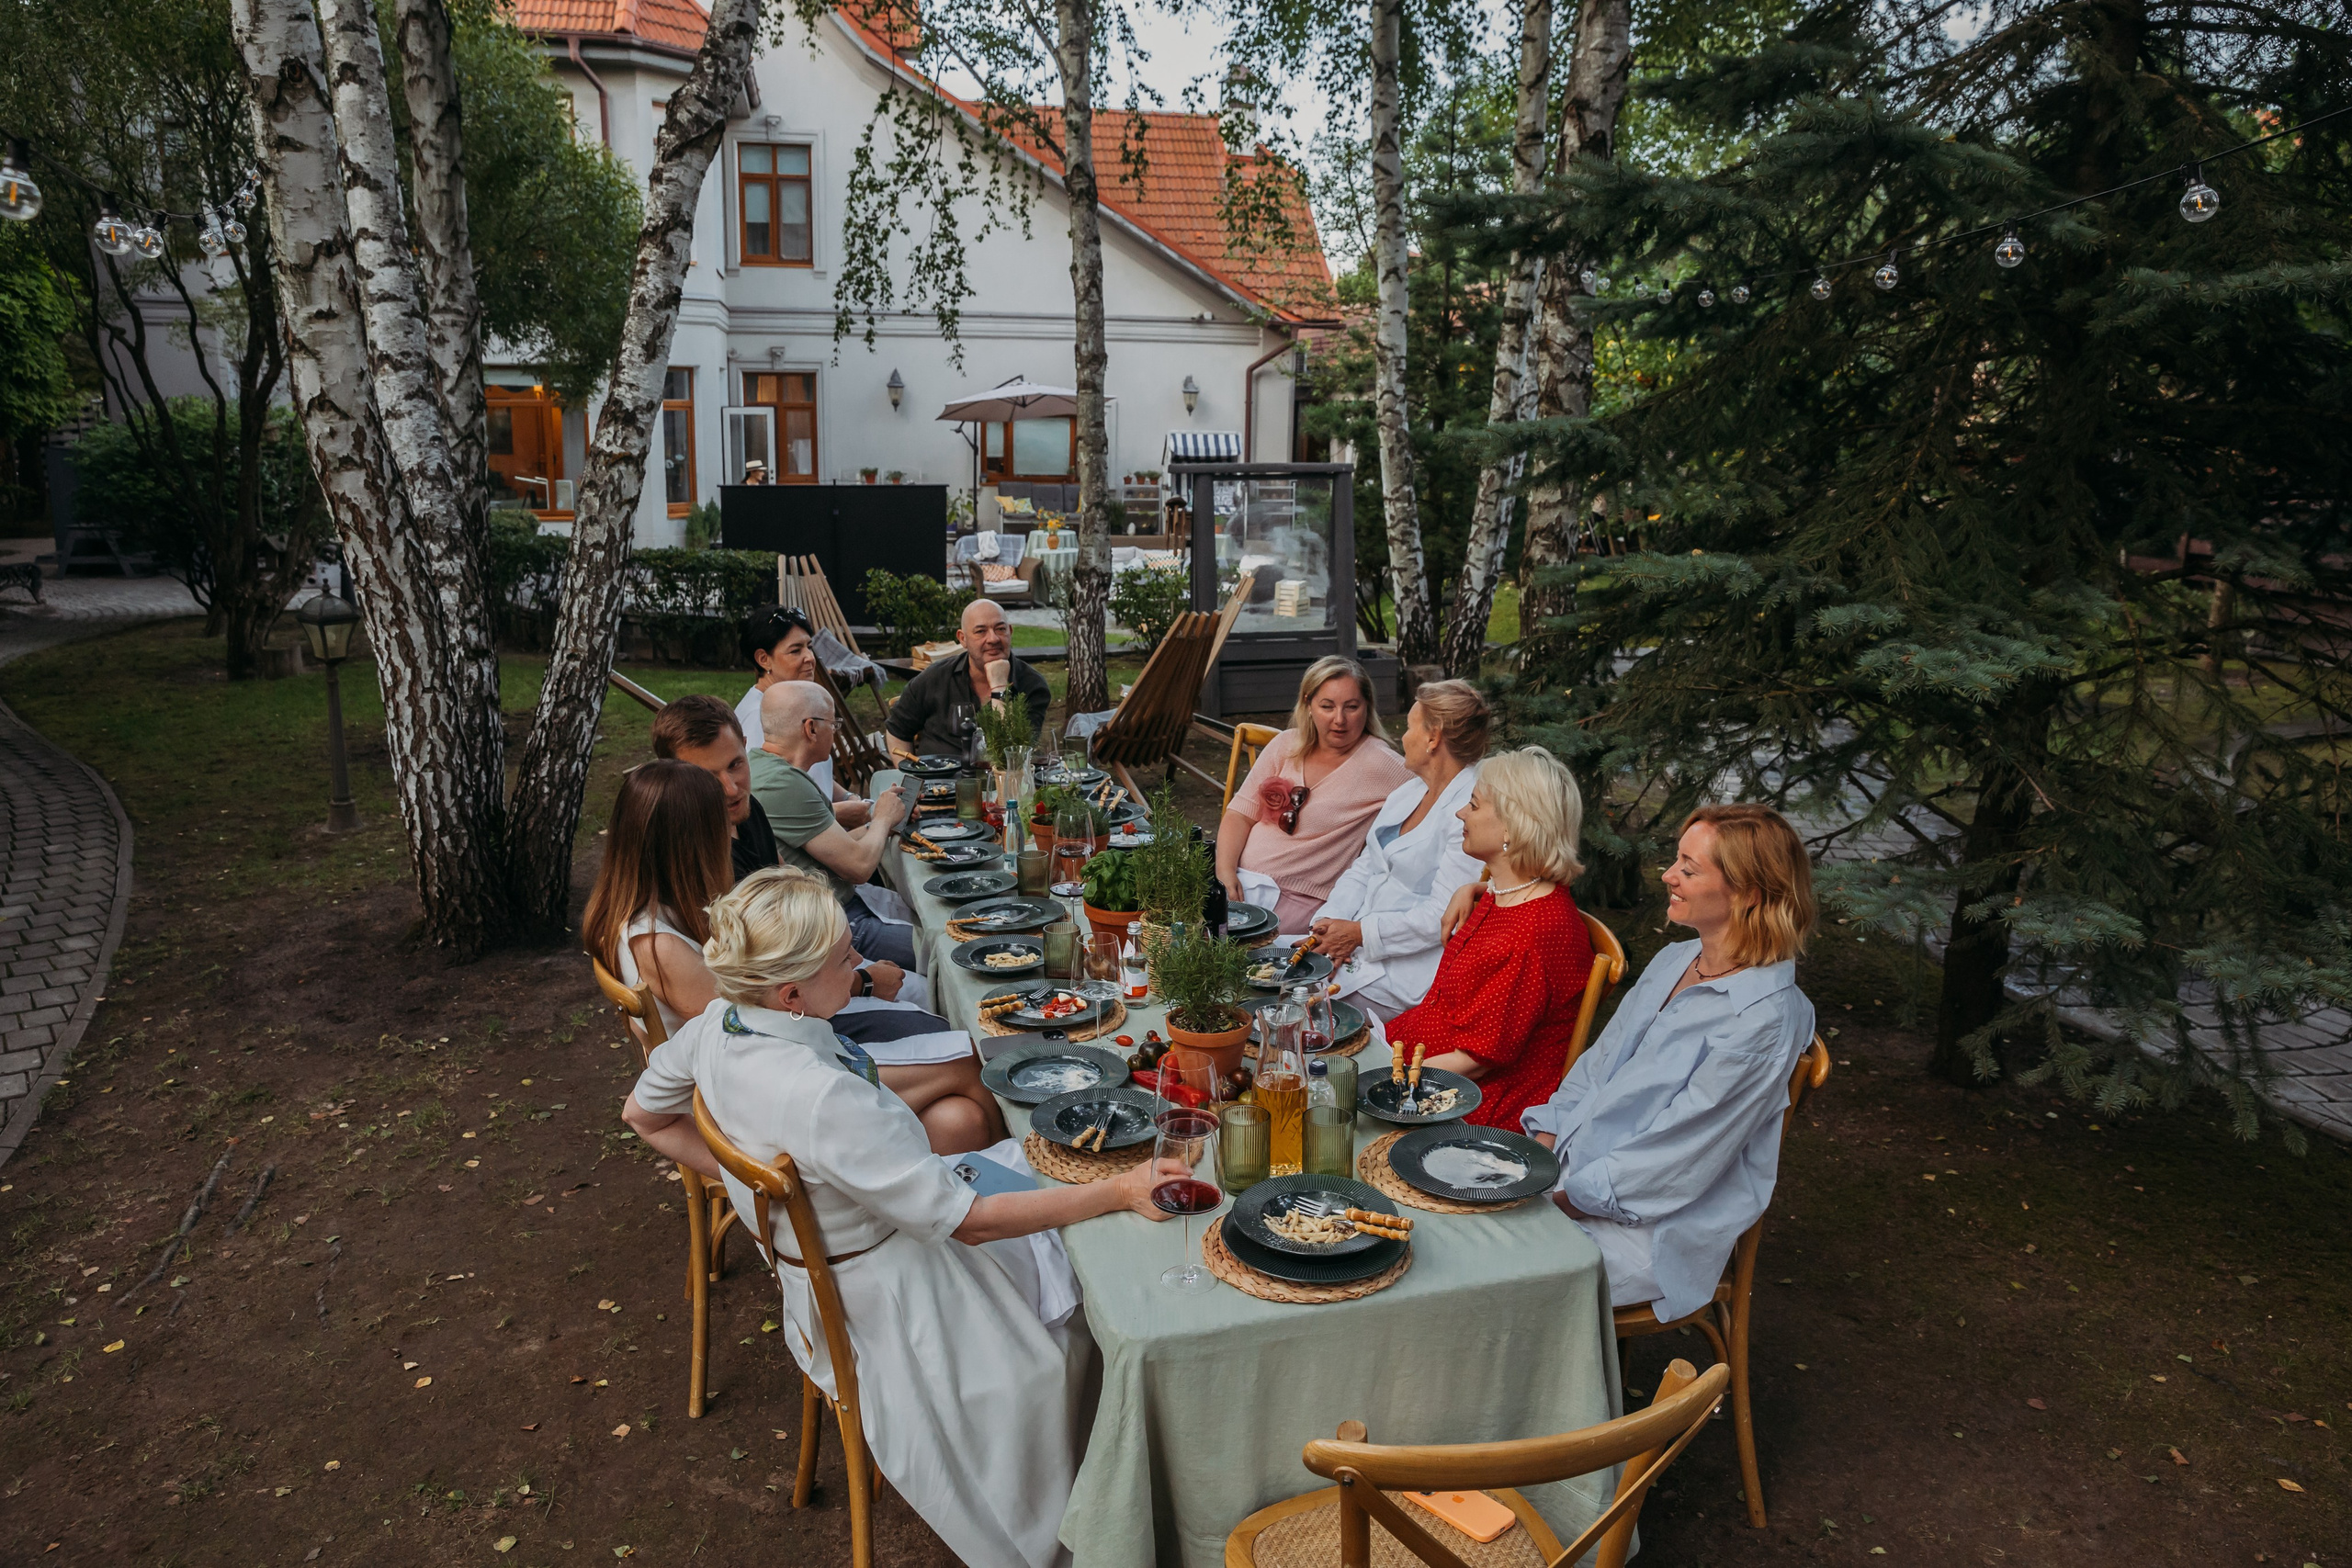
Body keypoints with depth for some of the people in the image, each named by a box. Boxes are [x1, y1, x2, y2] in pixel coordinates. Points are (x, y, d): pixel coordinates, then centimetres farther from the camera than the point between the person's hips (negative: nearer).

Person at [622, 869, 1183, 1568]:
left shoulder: (716, 1025, -13)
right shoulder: (823, 1098, -39)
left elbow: (644, 1114, 8)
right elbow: (969, 1221, -32)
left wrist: (752, 1176, 7)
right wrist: (1120, 1191, -28)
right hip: (886, 1305, -8)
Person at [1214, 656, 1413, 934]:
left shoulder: (1378, 764, -6)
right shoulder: (1286, 745, 9)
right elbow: (1241, 814, 7)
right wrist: (1225, 871, -8)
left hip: (1293, 899, -5)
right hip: (1238, 879, 5)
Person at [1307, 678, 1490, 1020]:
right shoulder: (1407, 793, 15)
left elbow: (1443, 916, -21)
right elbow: (1363, 869, 14)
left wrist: (1360, 933, -18)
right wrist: (1331, 922, -4)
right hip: (1356, 943, 9)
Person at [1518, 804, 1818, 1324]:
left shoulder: (1765, 1017, -20)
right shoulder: (1672, 961, 7)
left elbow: (1675, 1159, -20)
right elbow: (1598, 1064, 13)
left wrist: (1562, 1198, -16)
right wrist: (1544, 1142, -1)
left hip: (1651, 1228, -7)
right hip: (1571, 1174, 8)